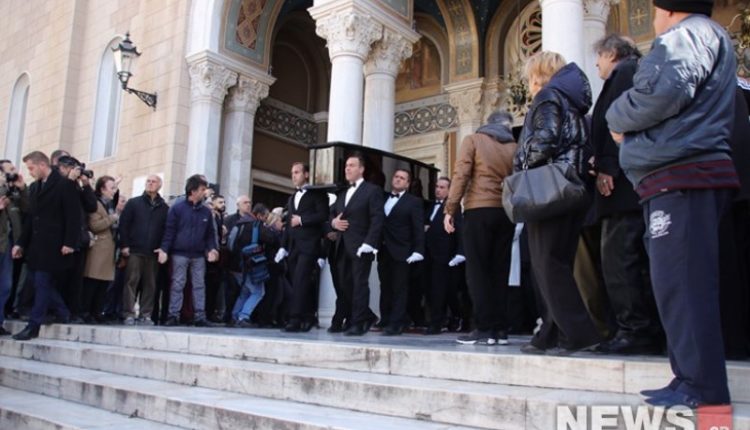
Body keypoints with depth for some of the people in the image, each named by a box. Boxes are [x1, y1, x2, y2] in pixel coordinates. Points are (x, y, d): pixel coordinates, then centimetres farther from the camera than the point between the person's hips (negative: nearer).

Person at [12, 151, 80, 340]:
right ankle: (63, 315, 20)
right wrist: (21, 243, 14)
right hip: (35, 245, 8)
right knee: (39, 282, 7)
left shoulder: (65, 185, -7)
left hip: (53, 245, -8)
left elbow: (73, 216, -12)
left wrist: (69, 243, -18)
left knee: (42, 283, -5)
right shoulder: (34, 187, 17)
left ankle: (33, 326, 0)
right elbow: (31, 218, 19)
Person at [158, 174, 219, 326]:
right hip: (180, 254, -3)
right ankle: (173, 315, 6)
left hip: (199, 255, 4)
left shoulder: (206, 211, 9)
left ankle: (200, 316, 9)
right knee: (177, 285, 1)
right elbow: (169, 230, -4)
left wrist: (212, 248, -4)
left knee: (199, 285, 5)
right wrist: (164, 249, -12)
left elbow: (210, 233, 11)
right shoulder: (177, 208, -2)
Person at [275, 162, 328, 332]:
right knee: (299, 283, 6)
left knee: (300, 281, -15)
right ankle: (308, 317, 14)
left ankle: (295, 319, -17)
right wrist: (283, 246, 16)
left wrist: (301, 220, -11)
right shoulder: (292, 198, 24)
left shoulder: (317, 194, 2)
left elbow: (323, 216, -11)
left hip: (309, 245, -7)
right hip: (293, 246, 7)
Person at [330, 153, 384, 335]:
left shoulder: (372, 190, 0)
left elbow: (377, 219, -10)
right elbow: (333, 215, 26)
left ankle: (358, 324, -3)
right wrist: (333, 222, 1)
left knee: (359, 284, -7)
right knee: (345, 285, 7)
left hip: (360, 247, -7)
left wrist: (368, 244, -19)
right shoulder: (342, 194, 24)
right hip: (344, 247, 7)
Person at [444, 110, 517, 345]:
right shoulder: (515, 147, 15)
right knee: (500, 271, 6)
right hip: (506, 212, 4)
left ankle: (485, 328, -6)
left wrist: (450, 210, -5)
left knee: (477, 270, -2)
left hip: (479, 210, -4)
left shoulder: (473, 140, 6)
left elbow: (461, 175, -4)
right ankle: (500, 328, 5)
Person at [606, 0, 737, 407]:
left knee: (681, 281, -12)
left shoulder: (688, 34, -2)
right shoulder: (710, 38, 30)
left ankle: (702, 385, -9)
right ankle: (690, 378, 15)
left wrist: (617, 118, -1)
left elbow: (664, 91, -19)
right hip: (681, 177, 11)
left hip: (682, 176, -11)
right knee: (676, 281, 10)